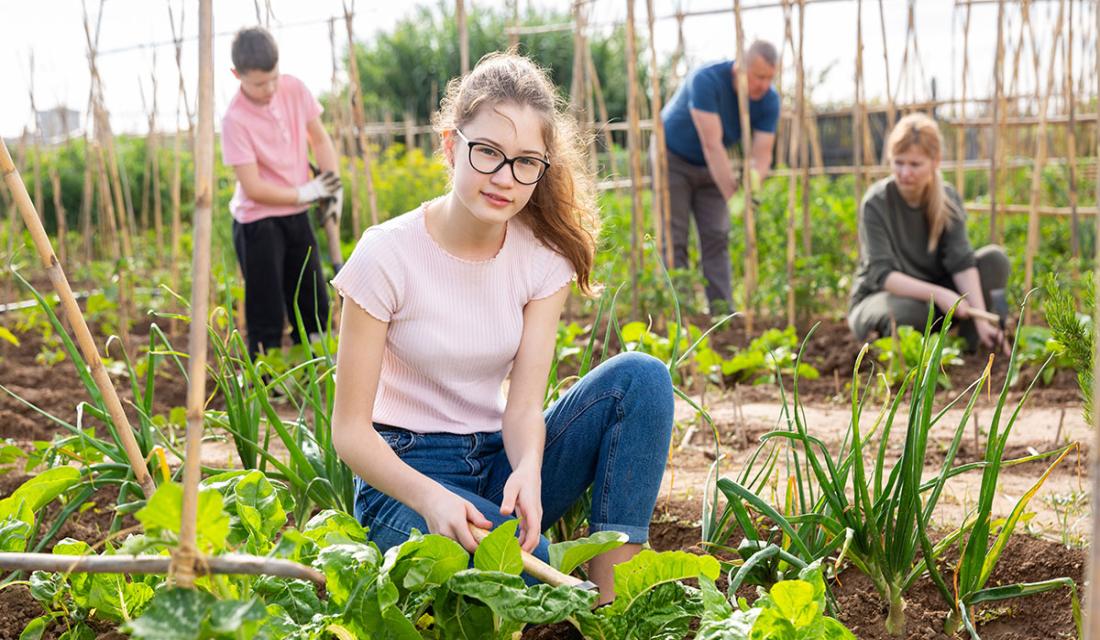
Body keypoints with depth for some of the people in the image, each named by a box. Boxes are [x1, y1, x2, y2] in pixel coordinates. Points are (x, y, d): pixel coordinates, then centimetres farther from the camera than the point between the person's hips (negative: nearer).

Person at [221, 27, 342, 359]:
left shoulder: (294, 89, -6)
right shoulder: (235, 119, -21)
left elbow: (319, 138, 6)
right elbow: (253, 188, -21)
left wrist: (333, 182, -7)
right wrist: (306, 192, -16)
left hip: (297, 216, 6)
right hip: (258, 223, -6)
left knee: (315, 309, 13)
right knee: (267, 320, -2)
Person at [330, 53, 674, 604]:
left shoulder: (544, 255, -4)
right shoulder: (387, 255, -15)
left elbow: (524, 405, -11)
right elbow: (350, 428, -14)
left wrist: (528, 473, -34)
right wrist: (430, 497, -33)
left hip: (498, 460, 5)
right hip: (406, 474, -5)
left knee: (640, 377, -18)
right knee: (519, 558, -37)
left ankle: (609, 603, -18)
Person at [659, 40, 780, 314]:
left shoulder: (769, 100, -18)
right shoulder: (706, 80, -33)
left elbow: (761, 156, -21)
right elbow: (711, 145, -38)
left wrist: (752, 185, -44)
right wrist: (736, 198, -43)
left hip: (710, 167, 4)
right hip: (673, 158, -4)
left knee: (716, 238, -5)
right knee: (673, 240, -9)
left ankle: (723, 313, -6)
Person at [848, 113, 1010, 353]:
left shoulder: (947, 198, -6)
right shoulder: (876, 202, -18)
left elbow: (962, 262, -17)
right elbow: (882, 274, -24)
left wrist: (981, 320, -30)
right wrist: (938, 294, -36)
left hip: (933, 296, 5)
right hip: (878, 298, -4)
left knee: (995, 258, -16)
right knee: (909, 310, -40)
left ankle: (970, 346, -10)